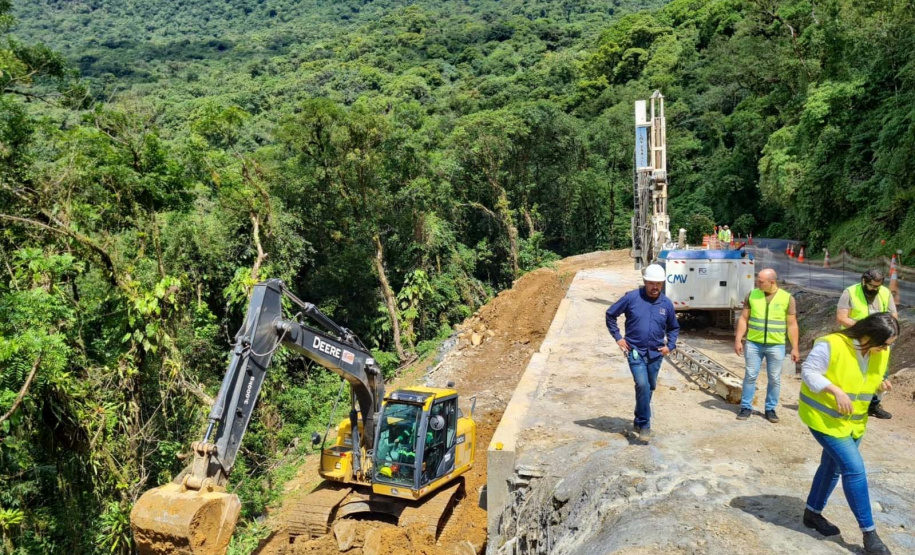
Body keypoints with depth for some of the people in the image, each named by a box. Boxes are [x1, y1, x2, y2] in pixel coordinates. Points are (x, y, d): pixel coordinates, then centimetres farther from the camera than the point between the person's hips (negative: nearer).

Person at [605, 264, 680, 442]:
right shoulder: (632, 298, -8)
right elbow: (610, 314, 2)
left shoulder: (666, 304, 2)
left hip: (655, 354, 4)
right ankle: (644, 424, -8)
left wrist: (670, 346, 5)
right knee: (642, 385, -19)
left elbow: (674, 328, 19)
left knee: (649, 388, 14)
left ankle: (639, 420, 33)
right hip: (635, 352, -4)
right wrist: (618, 337, -2)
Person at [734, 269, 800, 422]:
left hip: (776, 346, -1)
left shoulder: (787, 298, -2)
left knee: (774, 379, 6)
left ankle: (770, 409, 19)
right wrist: (738, 340, -2)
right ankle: (746, 407, 14)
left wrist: (795, 348, -2)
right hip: (753, 344, 1)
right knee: (750, 376, 4)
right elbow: (743, 319, 4)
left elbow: (792, 325, 0)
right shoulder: (752, 295, 1)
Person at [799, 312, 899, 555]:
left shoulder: (881, 352, -2)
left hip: (854, 421, 8)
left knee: (833, 467, 17)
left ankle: (813, 513, 36)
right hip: (824, 416, -8)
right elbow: (808, 373, -21)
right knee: (854, 469, -11)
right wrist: (836, 391, -30)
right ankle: (869, 532, 2)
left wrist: (880, 385, -10)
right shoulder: (832, 345, -25)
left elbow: (868, 380, 12)